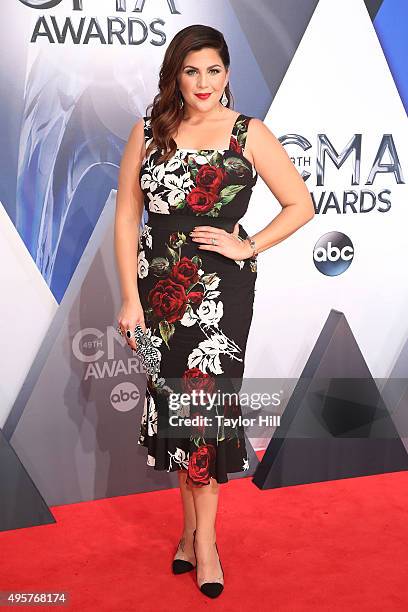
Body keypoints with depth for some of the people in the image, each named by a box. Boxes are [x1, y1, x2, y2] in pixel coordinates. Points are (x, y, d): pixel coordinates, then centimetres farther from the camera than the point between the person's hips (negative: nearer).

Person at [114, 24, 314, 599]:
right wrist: (131, 298, -2)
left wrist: (247, 246, -8)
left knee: (206, 398, -4)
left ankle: (201, 533, 14)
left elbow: (301, 205, 3)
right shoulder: (148, 132, 5)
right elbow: (126, 217, 3)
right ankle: (193, 524, 27)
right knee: (172, 399, 8)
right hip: (159, 287, 3)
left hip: (222, 289, -2)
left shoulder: (249, 134, 0)